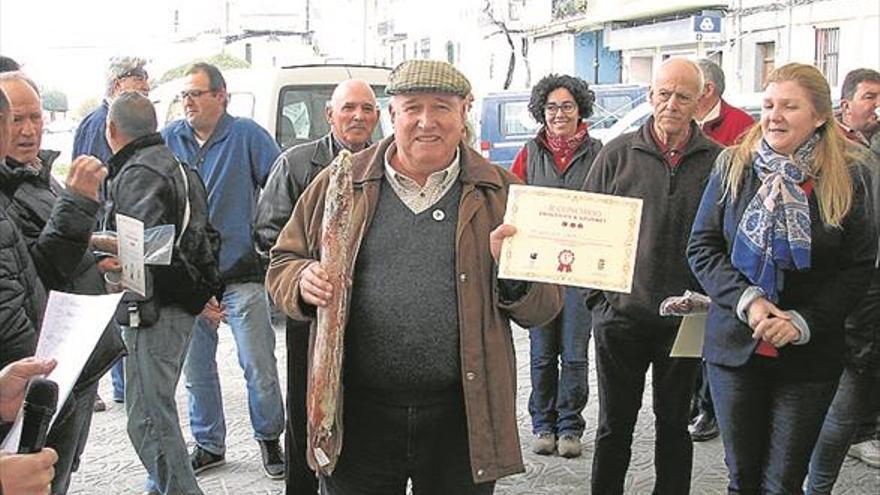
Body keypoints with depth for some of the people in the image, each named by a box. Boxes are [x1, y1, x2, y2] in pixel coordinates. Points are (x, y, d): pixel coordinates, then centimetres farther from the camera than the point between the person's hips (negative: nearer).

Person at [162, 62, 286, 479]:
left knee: (259, 367, 1)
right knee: (196, 369, 12)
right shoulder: (168, 140, 5)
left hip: (241, 276, -3)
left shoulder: (247, 135, -4)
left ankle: (269, 438, 21)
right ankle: (208, 444, 28)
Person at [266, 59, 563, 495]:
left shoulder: (501, 193, 4)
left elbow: (544, 307, 5)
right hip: (358, 414, 0)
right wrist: (303, 283, -10)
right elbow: (282, 264, 13)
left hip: (461, 418, 0)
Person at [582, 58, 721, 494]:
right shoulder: (617, 154, -1)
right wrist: (597, 294, -1)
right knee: (614, 425, 12)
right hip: (621, 314, 0)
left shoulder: (718, 161, 0)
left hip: (685, 319, 0)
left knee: (674, 424, 14)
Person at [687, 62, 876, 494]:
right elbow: (701, 248, 0)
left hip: (809, 357, -1)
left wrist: (804, 321, -13)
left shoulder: (844, 178, -3)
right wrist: (746, 300, -15)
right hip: (734, 344, 1)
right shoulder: (733, 167, -1)